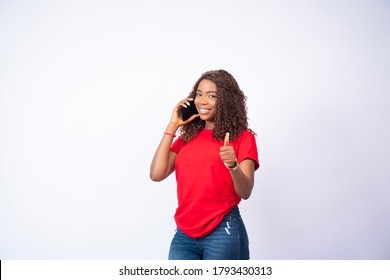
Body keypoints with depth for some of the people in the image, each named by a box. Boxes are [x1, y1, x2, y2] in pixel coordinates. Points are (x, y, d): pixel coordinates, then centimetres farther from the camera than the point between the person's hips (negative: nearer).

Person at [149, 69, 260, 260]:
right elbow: (157, 174, -2)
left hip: (223, 233, -3)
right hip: (184, 233, 4)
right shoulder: (187, 137, 12)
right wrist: (172, 126, 2)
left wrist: (233, 165, -30)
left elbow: (245, 192, -9)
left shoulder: (242, 137, -1)